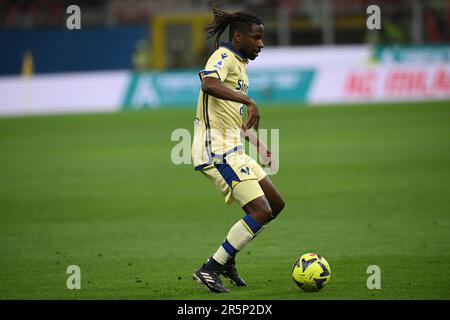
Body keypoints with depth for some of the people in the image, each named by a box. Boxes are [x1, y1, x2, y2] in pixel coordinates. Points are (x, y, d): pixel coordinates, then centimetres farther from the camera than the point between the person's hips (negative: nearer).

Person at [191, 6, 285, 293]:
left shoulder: (240, 63, 20)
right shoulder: (224, 57, -10)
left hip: (233, 151, 10)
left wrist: (259, 144, 28)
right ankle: (209, 270, -10)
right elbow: (209, 84, -35)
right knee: (260, 211, -16)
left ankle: (227, 260, 21)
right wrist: (250, 102, -41)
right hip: (216, 151, -10)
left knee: (276, 204, 13)